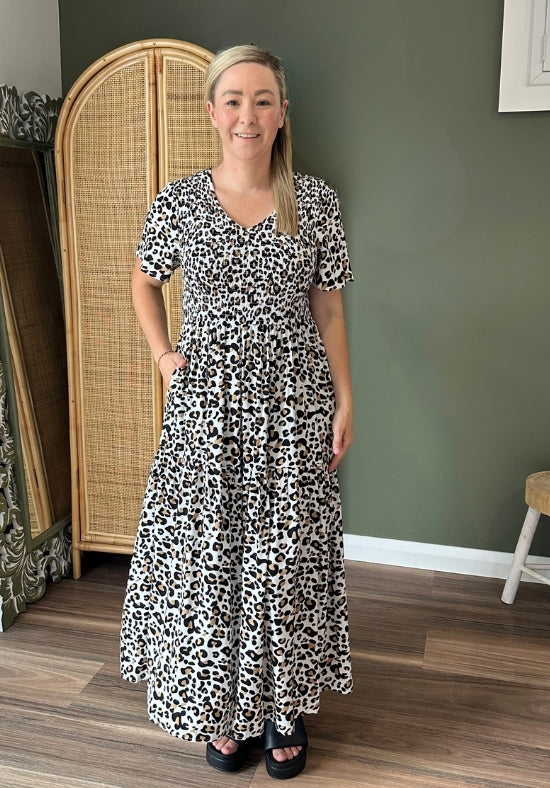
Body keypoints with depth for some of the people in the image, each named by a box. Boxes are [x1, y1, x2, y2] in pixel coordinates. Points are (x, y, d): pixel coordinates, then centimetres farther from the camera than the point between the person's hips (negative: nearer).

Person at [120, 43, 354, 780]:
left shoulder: (316, 201, -2)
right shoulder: (179, 201, -1)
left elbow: (329, 311, 2)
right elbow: (144, 283, 16)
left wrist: (345, 402, 0)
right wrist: (163, 355, 4)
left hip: (294, 403, 0)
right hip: (206, 403, 1)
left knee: (287, 558, 8)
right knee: (206, 556, 7)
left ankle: (286, 706, 29)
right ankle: (224, 707, 30)